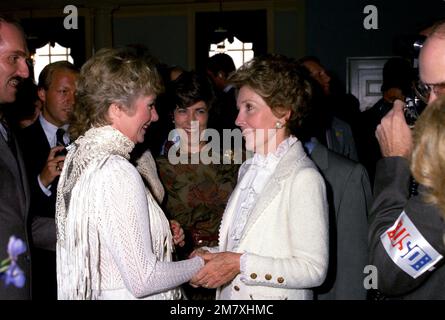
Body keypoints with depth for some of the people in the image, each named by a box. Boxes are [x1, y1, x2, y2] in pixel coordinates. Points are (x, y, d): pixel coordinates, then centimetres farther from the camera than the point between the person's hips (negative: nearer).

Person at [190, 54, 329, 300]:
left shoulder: (302, 178, -17)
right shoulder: (248, 170, 7)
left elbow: (313, 270, -20)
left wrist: (240, 264, -23)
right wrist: (210, 256, -5)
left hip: (275, 296, -6)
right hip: (229, 294, 7)